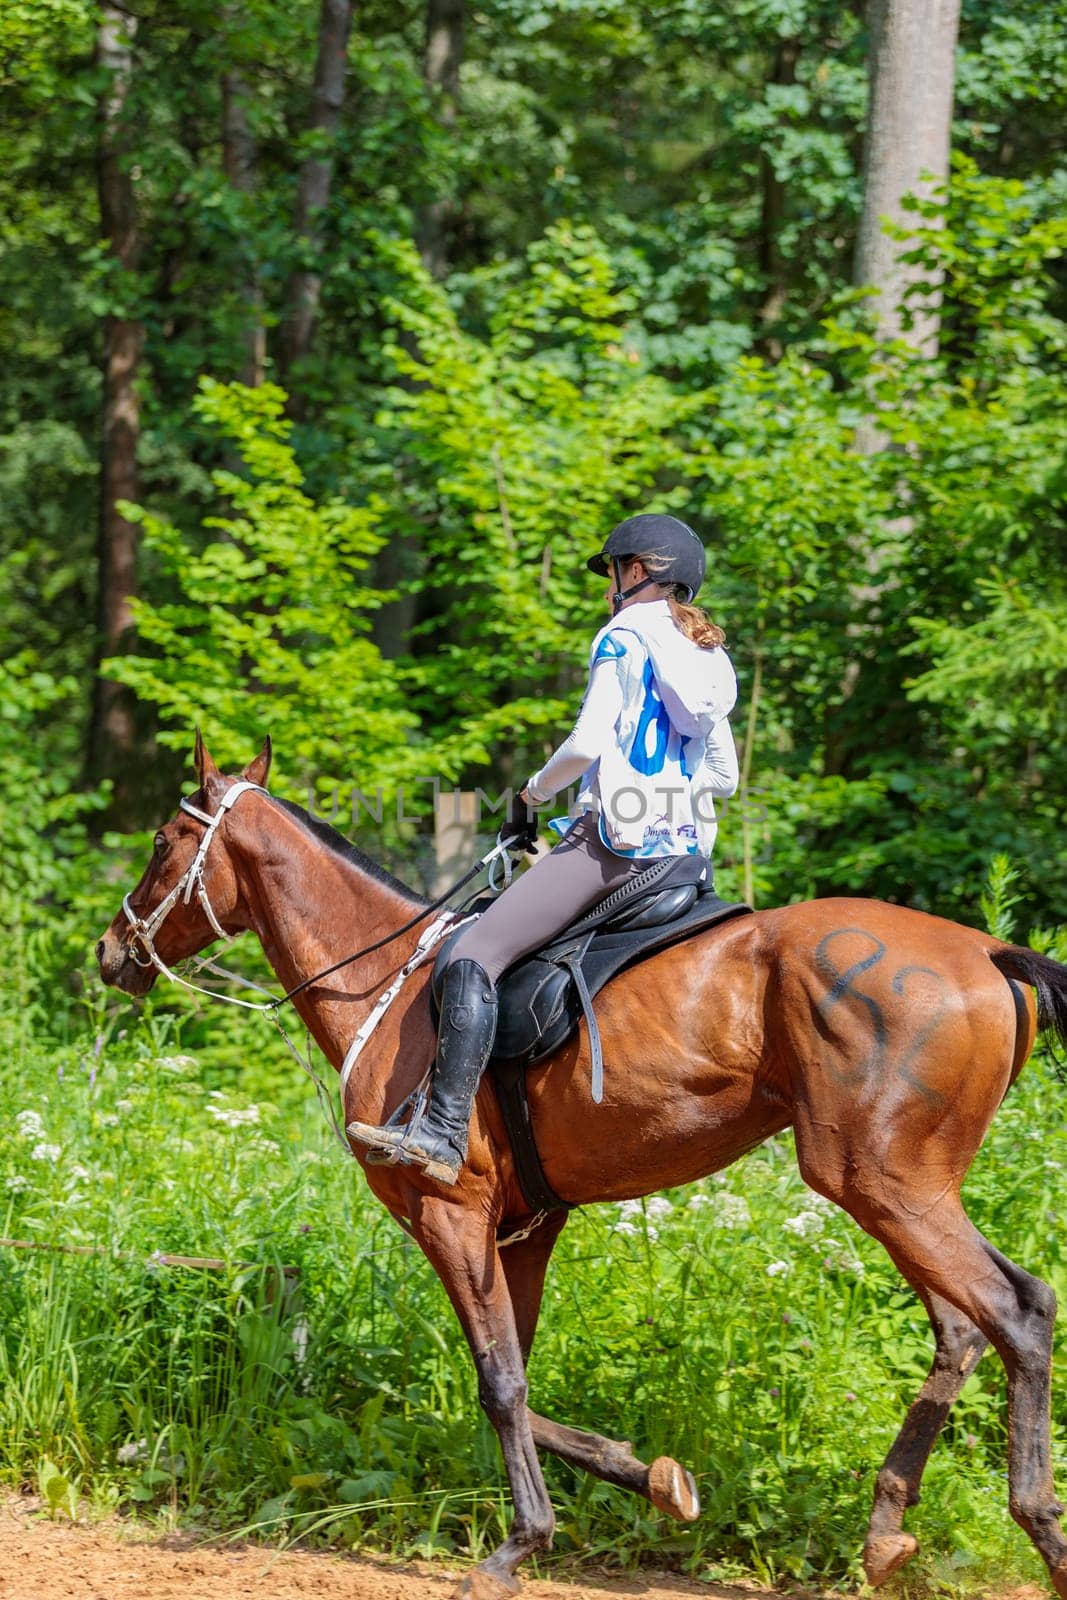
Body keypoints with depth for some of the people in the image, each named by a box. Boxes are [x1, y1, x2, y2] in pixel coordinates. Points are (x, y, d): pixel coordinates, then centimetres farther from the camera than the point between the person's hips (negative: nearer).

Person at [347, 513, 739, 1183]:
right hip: (683, 850, 9)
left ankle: (443, 1135, -30)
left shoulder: (624, 637, -5)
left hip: (614, 842, -9)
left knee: (475, 956, -16)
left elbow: (588, 743, -15)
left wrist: (533, 793, 1)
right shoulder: (710, 658, 20)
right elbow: (725, 775, 23)